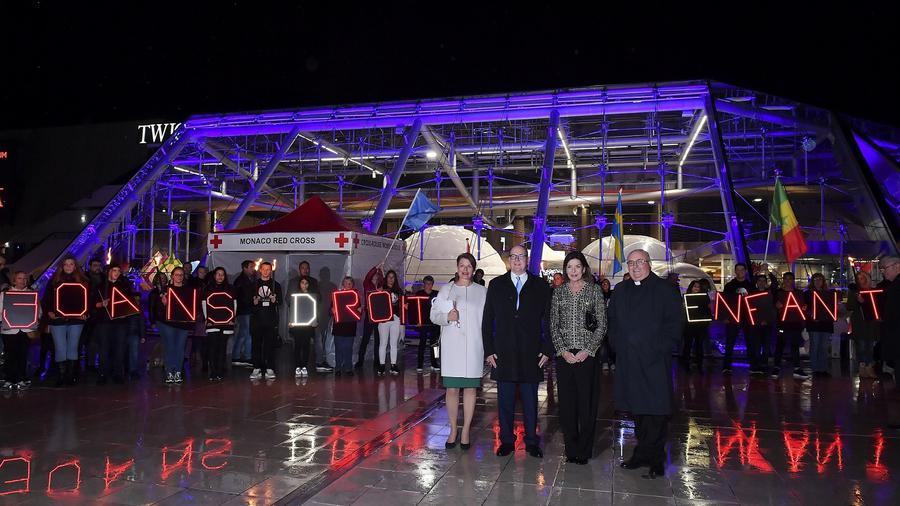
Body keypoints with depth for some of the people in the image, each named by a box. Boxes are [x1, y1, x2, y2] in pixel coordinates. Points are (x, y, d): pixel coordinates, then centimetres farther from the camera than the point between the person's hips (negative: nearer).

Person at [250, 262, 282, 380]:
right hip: (257, 318, 1)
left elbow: (280, 302, 10)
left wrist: (274, 300, -12)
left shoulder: (276, 285, 12)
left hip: (271, 318, -1)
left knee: (270, 344, -4)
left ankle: (270, 369, 0)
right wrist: (254, 301, -10)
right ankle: (256, 369, 4)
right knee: (256, 344, -1)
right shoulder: (254, 285, 13)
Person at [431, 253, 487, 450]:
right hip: (451, 345, 0)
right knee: (452, 389, 1)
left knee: (470, 388, 4)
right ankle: (453, 429, 16)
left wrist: (487, 345, -2)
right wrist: (447, 317, -13)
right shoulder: (446, 290, 8)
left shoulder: (482, 291, 6)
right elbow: (434, 314, 7)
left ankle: (466, 430, 15)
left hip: (474, 345, 0)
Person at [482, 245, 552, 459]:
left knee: (530, 401, 8)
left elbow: (548, 320, 4)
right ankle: (506, 441, 22)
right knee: (505, 400, 8)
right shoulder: (496, 285, 6)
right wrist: (489, 350, 0)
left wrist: (547, 350, -3)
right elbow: (487, 320, 6)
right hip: (503, 353, 1)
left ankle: (532, 442, 21)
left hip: (531, 354, -1)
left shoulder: (541, 286, 4)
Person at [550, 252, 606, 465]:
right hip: (563, 355, 2)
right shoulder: (559, 292, 8)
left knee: (586, 401, 2)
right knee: (566, 401, 5)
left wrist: (587, 351, -9)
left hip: (587, 354, -2)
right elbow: (553, 324, 7)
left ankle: (584, 450, 15)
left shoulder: (594, 290, 2)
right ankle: (571, 449, 17)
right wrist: (563, 350, -5)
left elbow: (601, 325, 0)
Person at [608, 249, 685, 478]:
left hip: (654, 359, -5)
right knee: (637, 408, 11)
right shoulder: (620, 290, 13)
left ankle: (651, 457, 8)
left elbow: (675, 322, -6)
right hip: (628, 360, 5)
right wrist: (618, 345, 8)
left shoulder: (664, 289, -2)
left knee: (656, 410, -2)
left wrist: (662, 348, -12)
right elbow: (613, 320, 19)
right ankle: (646, 454, 22)